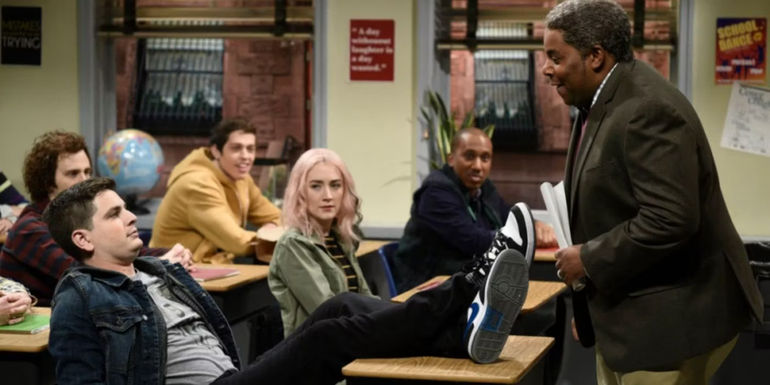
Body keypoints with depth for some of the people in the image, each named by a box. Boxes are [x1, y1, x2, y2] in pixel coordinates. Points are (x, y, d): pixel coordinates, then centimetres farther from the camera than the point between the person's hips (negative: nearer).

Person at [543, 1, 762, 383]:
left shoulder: (648, 110, -22)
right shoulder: (601, 102, 10)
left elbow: (669, 221, -29)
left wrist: (589, 259, -18)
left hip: (668, 317, -10)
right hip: (627, 311, 10)